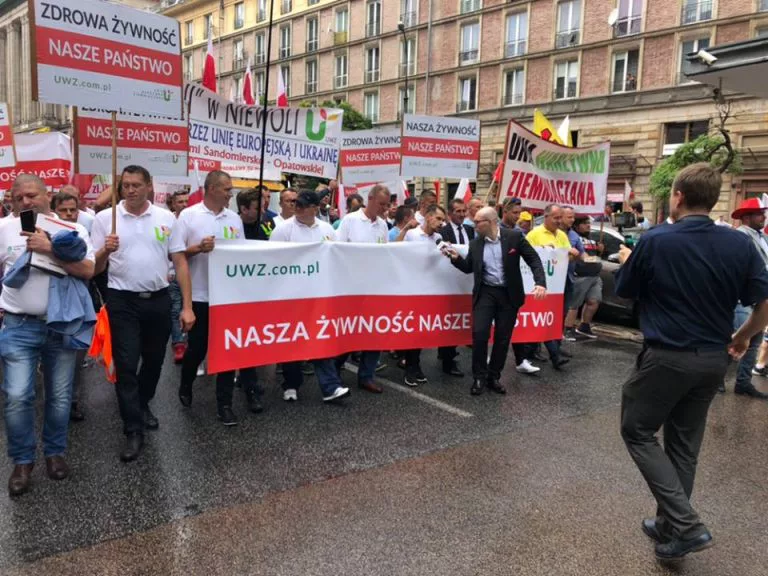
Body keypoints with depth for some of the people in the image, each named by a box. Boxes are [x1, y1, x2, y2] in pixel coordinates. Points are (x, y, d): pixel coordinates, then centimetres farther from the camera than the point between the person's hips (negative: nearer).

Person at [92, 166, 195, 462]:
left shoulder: (166, 218, 2)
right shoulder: (105, 218, -1)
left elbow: (180, 262, 2)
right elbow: (94, 268, 1)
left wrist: (187, 306, -3)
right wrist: (105, 251, -22)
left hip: (159, 300, 2)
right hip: (122, 302, -2)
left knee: (154, 361, 15)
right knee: (126, 365, -2)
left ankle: (142, 405, 40)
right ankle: (133, 430, 8)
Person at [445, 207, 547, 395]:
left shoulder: (514, 237, -7)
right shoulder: (475, 244, 3)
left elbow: (534, 259, -6)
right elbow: (468, 268, 12)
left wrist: (540, 283, -20)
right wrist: (456, 258, -8)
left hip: (509, 294, -1)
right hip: (485, 293, 1)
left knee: (502, 338, 6)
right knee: (479, 333, -11)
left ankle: (493, 377, 22)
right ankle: (479, 377, 5)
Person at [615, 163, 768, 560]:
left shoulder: (655, 241, -14)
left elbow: (624, 291, -1)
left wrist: (627, 262, 21)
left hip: (666, 357, -5)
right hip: (715, 359, 5)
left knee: (637, 432, 10)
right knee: (684, 442, 18)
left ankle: (686, 523, 0)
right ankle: (670, 526, 29)